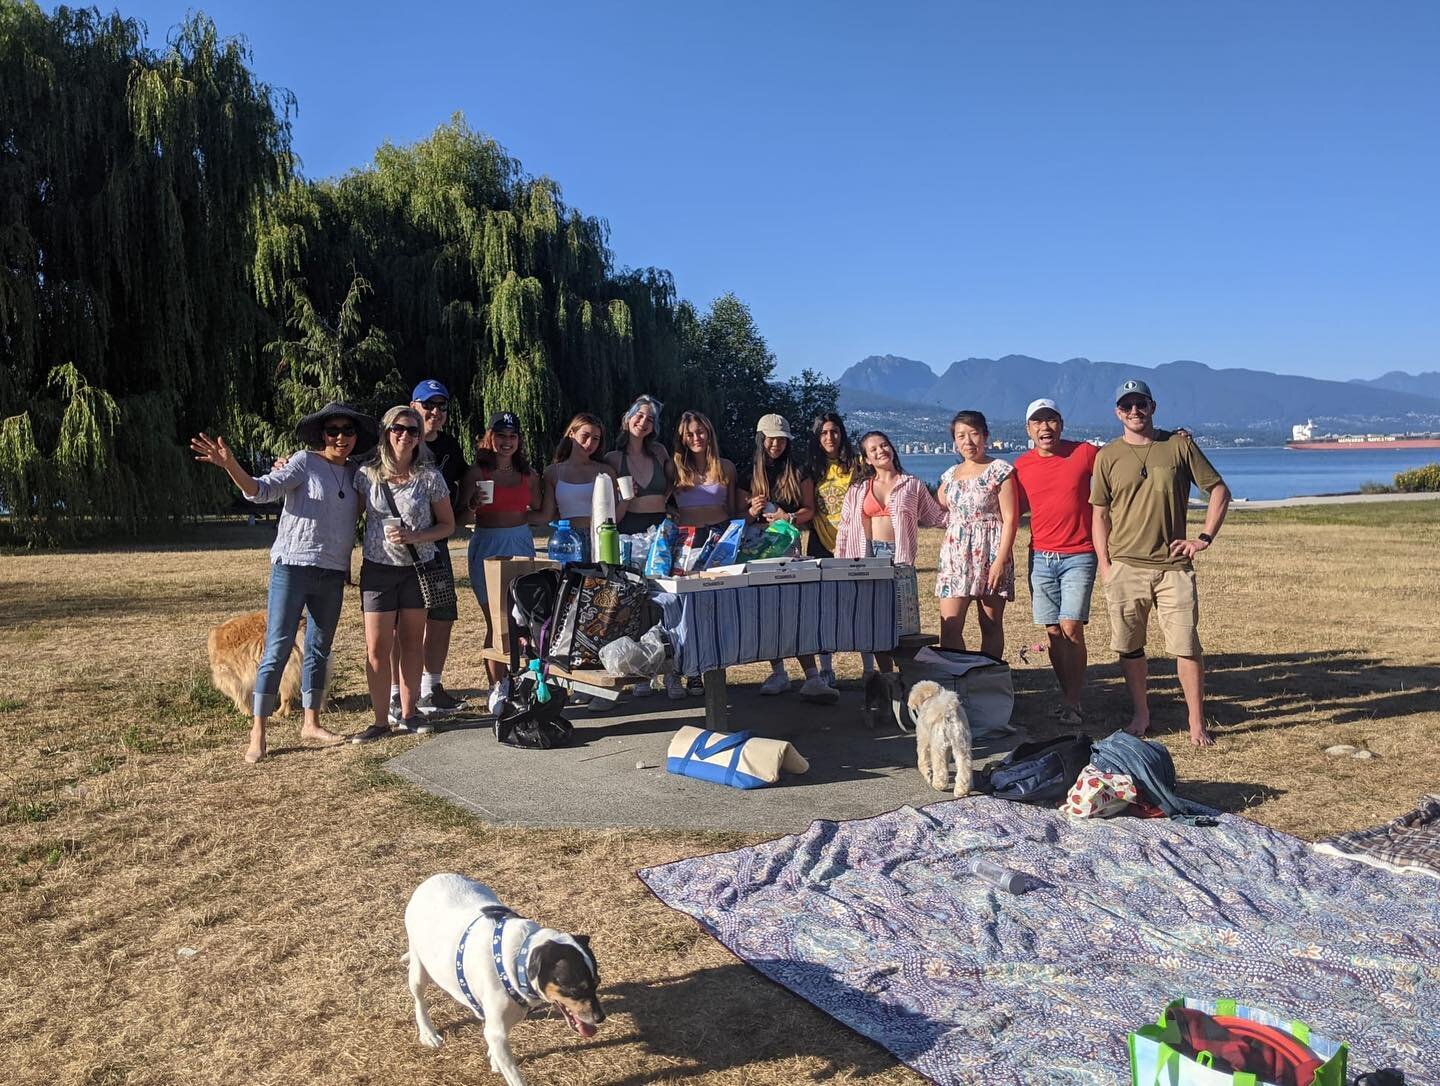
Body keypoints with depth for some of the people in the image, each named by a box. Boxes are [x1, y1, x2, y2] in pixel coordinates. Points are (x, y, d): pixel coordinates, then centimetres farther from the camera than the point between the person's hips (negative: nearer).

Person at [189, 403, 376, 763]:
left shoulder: (355, 474, 12)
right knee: (277, 650, -6)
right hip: (293, 568, -6)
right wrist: (230, 465, -32)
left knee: (319, 651, 13)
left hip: (333, 575, 6)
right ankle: (258, 733, -2)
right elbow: (262, 490, -16)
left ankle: (310, 723, 23)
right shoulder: (305, 462, -5)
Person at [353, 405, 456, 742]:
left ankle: (409, 713, 20)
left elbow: (447, 524, 1)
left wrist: (414, 537, -13)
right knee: (377, 648, -3)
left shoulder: (429, 477, -2)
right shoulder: (367, 474, 0)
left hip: (419, 568, 0)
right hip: (378, 568, 0)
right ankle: (381, 720, 7)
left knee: (412, 642, 7)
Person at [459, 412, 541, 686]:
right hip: (488, 547, -3)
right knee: (496, 622, -2)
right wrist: (473, 506, -20)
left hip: (521, 545, 3)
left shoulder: (529, 476, 11)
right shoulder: (476, 474, 0)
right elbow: (462, 517, -2)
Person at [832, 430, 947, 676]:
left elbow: (937, 517, 12)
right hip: (867, 556, 2)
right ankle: (886, 675, 11)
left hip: (899, 557, -2)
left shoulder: (912, 485, 11)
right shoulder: (858, 490, 13)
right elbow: (844, 530, 13)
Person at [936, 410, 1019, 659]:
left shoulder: (1000, 471, -2)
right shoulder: (950, 475, 14)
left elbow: (1009, 519, -8)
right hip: (955, 556, 4)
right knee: (949, 628, -4)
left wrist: (1001, 560, -15)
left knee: (991, 626, 3)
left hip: (990, 553, -4)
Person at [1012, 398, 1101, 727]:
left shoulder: (1086, 453, -3)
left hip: (1079, 556, -3)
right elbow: (1016, 509, 15)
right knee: (1053, 632, 4)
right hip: (1041, 557, 3)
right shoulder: (1021, 465, 6)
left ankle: (1073, 704, -2)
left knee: (1071, 629, -11)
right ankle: (1067, 697, 16)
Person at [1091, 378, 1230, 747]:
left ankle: (1197, 723, 9)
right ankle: (1141, 715, 21)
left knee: (1186, 646, -2)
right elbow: (1100, 515, 9)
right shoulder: (1108, 456, 6)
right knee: (1129, 647, 6)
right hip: (1125, 567, 1)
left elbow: (1220, 491, 9)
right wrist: (1104, 565, 2)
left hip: (1173, 566, -1)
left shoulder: (1179, 445, 4)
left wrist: (1204, 538, -1)